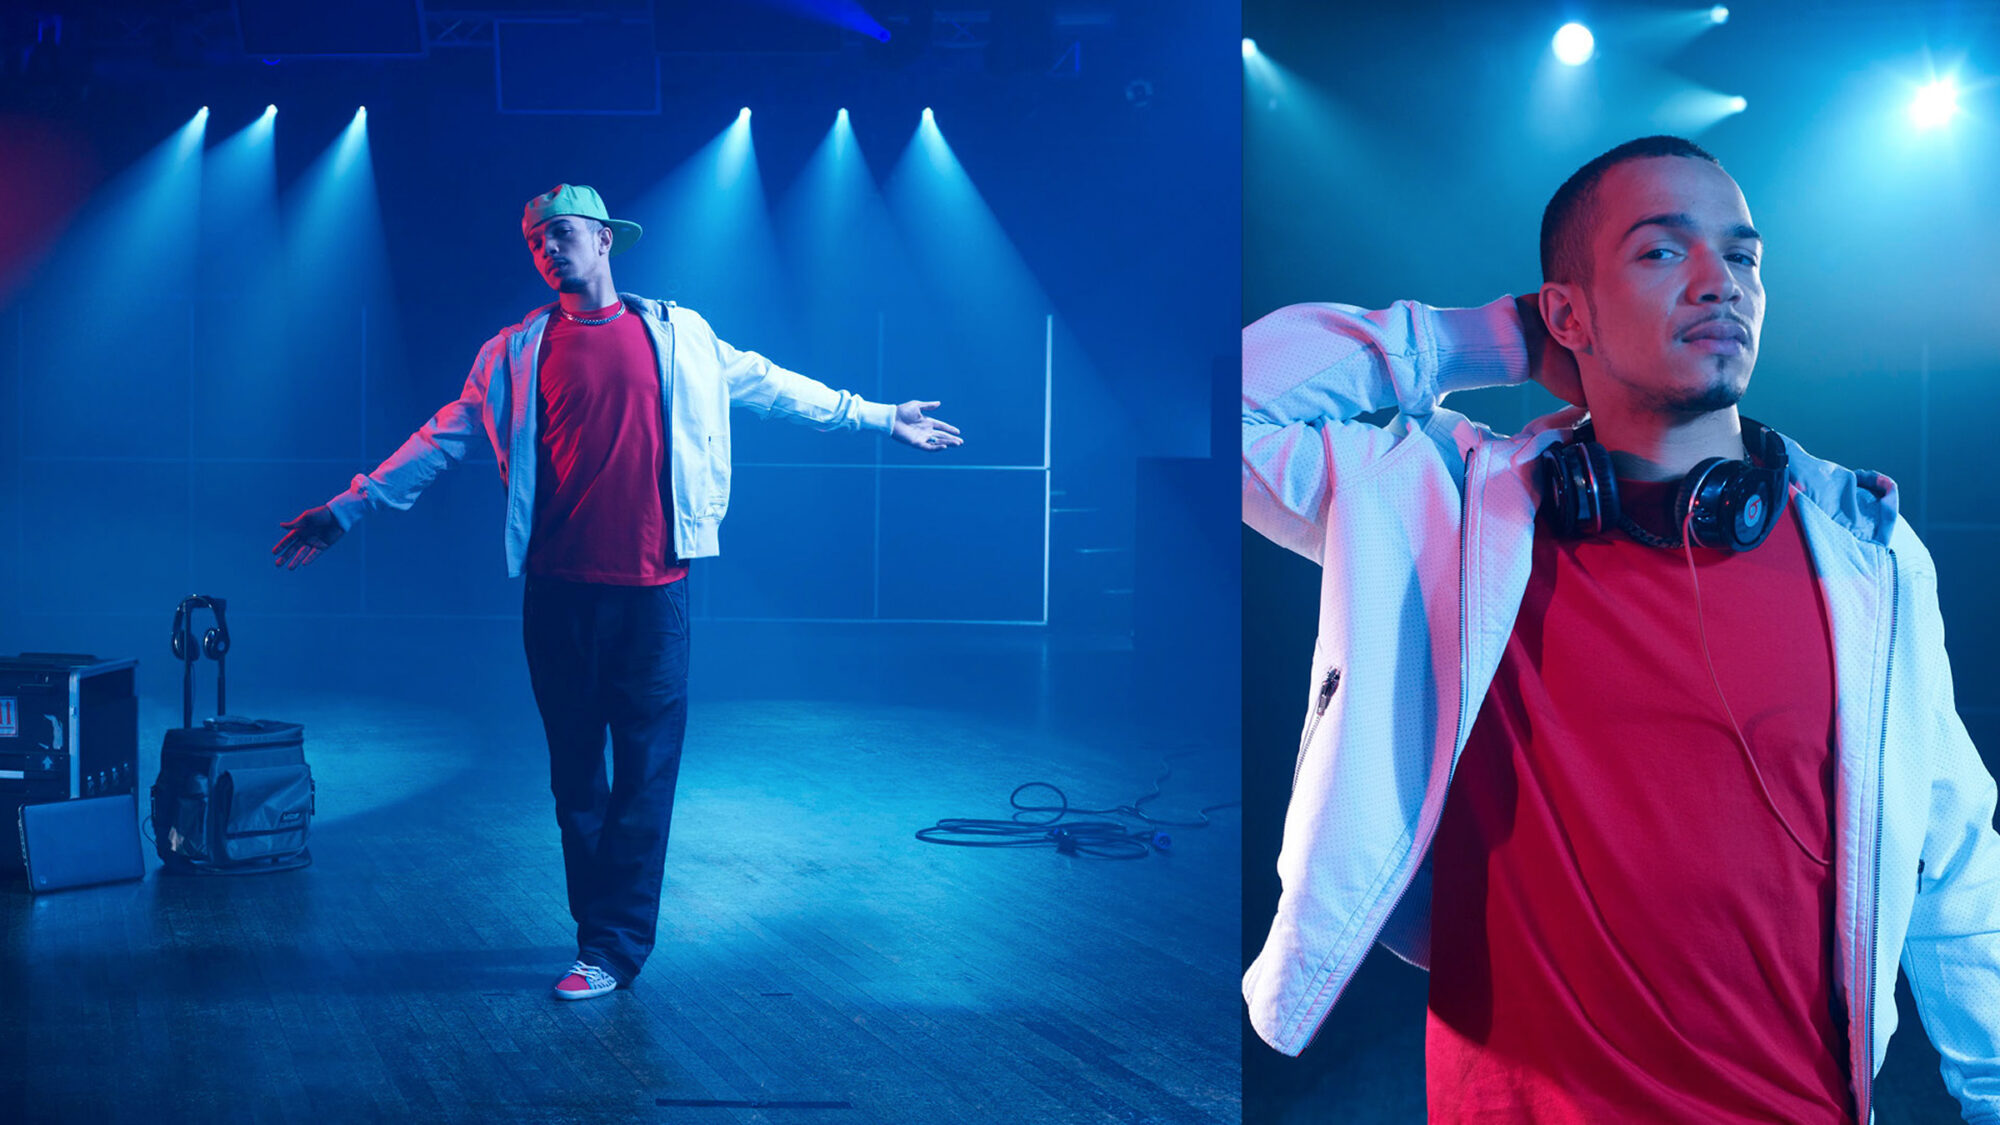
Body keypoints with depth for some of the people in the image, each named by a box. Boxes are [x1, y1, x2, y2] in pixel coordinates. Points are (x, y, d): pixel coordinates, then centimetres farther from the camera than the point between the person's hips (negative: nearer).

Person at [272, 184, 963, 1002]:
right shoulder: (516, 353, 8)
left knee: (645, 770, -1)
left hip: (652, 588, -1)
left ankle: (612, 949, 5)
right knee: (575, 771, 7)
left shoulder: (676, 335, 7)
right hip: (559, 591, 1)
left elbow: (767, 385, 15)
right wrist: (349, 509, 9)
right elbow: (444, 439, 11)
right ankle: (604, 930, 18)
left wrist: (880, 417, 16)